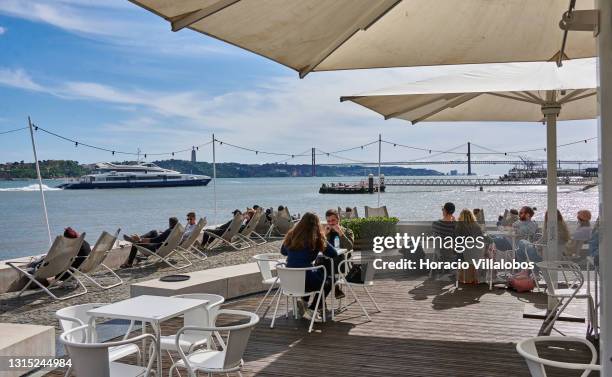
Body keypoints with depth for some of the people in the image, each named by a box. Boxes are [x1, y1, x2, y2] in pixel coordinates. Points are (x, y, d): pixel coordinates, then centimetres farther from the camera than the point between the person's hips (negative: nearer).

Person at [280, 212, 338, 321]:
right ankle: (311, 310, 14)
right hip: (306, 281, -5)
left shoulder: (291, 235, 5)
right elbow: (334, 254, -1)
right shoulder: (316, 239, -7)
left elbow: (283, 251, 21)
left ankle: (303, 303, 19)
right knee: (327, 283, 27)